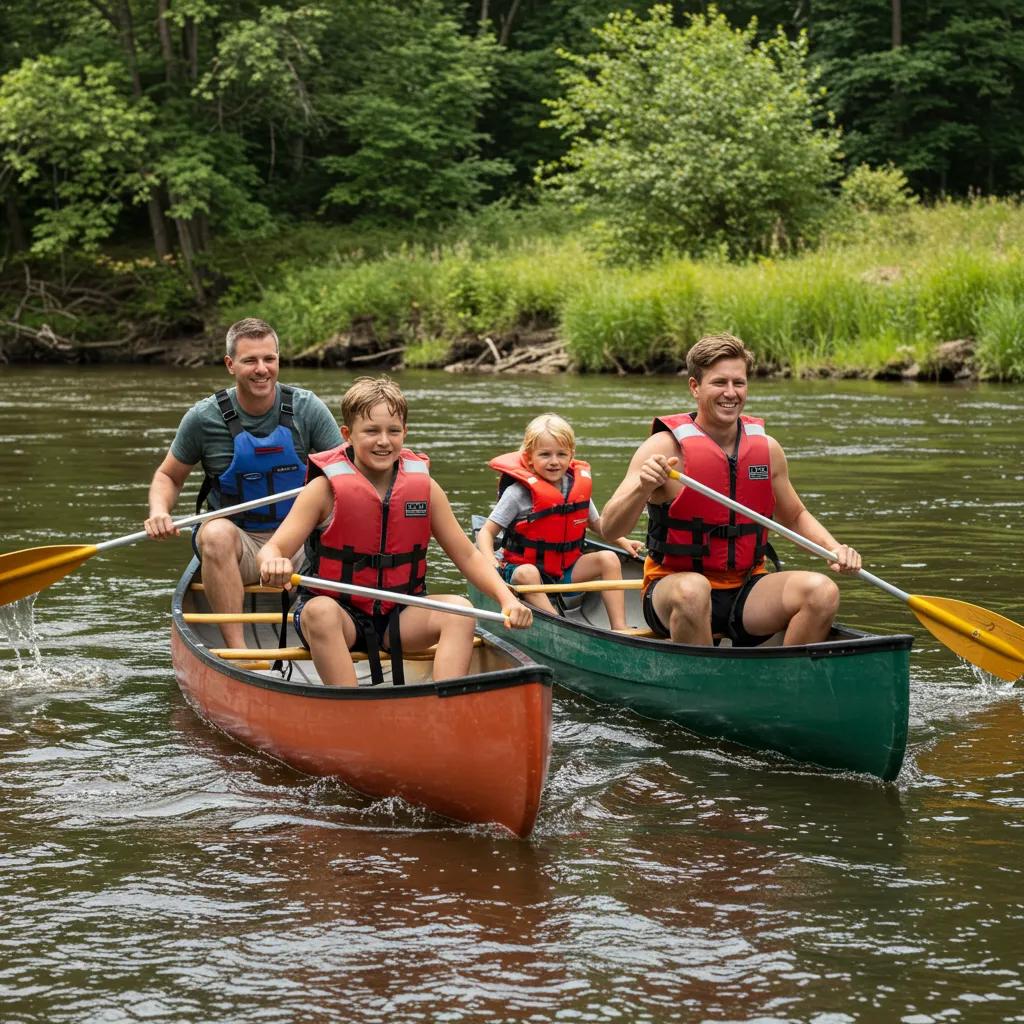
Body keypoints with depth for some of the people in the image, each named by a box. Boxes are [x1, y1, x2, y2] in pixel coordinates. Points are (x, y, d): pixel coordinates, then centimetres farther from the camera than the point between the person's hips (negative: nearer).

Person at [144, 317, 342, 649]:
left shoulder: (307, 408, -2)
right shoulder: (204, 418, -3)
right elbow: (168, 476, 9)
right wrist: (159, 511, -12)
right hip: (238, 545, -1)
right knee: (216, 533, -36)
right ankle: (236, 650, -38)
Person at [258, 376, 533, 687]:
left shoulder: (424, 487, 3)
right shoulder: (324, 489, -7)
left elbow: (467, 556, 7)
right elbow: (272, 549, -13)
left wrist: (507, 599, -10)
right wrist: (273, 564, -40)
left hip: (398, 618, 3)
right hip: (339, 613, -3)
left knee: (458, 609, -23)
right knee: (320, 612, -36)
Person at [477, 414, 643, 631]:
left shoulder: (579, 485, 2)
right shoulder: (518, 492, -13)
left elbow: (595, 522, 22)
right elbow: (486, 533, -12)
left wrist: (622, 541, 9)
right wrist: (491, 565, -30)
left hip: (567, 568, 5)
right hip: (523, 568, -5)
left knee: (608, 559, -12)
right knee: (527, 574, -37)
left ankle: (620, 628, -19)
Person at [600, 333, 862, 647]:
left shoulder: (766, 448, 6)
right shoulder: (665, 447, -9)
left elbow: (795, 516, 22)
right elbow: (610, 528, -16)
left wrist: (834, 549, 3)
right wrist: (643, 488, -35)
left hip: (745, 592, 4)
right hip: (672, 584, -4)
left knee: (822, 591, -21)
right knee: (693, 589, -38)